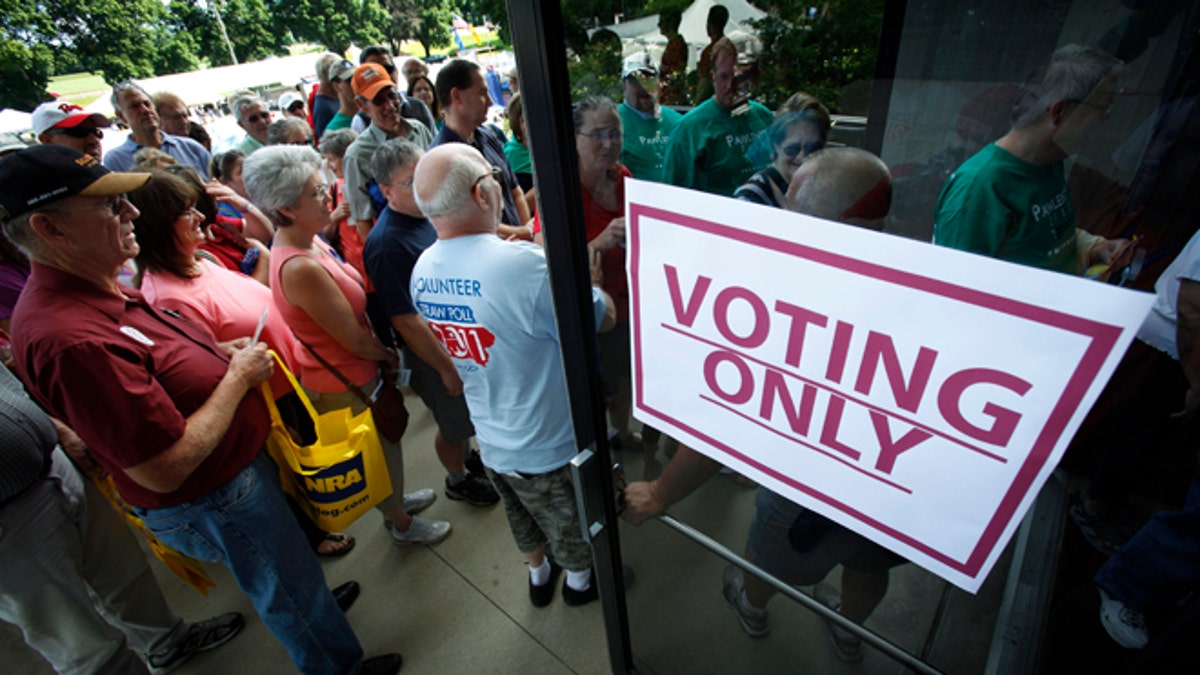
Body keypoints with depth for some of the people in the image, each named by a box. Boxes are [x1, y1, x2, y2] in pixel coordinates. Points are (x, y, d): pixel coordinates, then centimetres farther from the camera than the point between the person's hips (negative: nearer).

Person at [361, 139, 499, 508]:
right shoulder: (386, 244, -28)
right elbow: (406, 321, -25)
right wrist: (447, 368, -18)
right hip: (434, 351, -7)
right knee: (456, 424, 15)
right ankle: (457, 479, 43)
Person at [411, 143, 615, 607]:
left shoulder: (422, 270, -10)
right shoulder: (525, 265, -35)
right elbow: (603, 319, -20)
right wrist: (587, 279, 0)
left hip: (490, 438, 6)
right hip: (552, 445, -6)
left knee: (524, 517, 33)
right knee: (573, 522, 26)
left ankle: (539, 575, 59)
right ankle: (580, 580, 54)